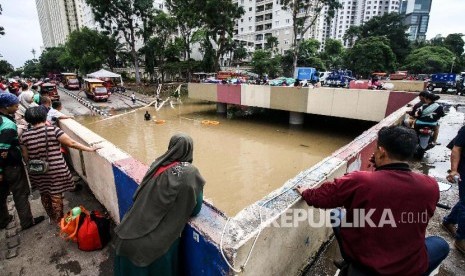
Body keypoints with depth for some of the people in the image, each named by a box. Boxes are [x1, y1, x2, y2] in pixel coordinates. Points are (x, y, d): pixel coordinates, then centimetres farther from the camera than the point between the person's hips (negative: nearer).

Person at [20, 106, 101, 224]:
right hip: (56, 170, -3)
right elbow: (72, 143, -17)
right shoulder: (53, 130, -15)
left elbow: (26, 158, 2)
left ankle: (51, 217, 41)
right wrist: (89, 149, -11)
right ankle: (59, 220, 26)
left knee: (44, 195, 23)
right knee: (56, 196, 11)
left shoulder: (24, 136, -5)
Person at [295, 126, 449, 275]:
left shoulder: (358, 181, -24)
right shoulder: (430, 186, -17)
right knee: (440, 244, 29)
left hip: (360, 261, -1)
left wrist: (305, 193, 12)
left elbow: (319, 197, -9)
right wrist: (383, 169, 3)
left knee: (336, 216, 24)